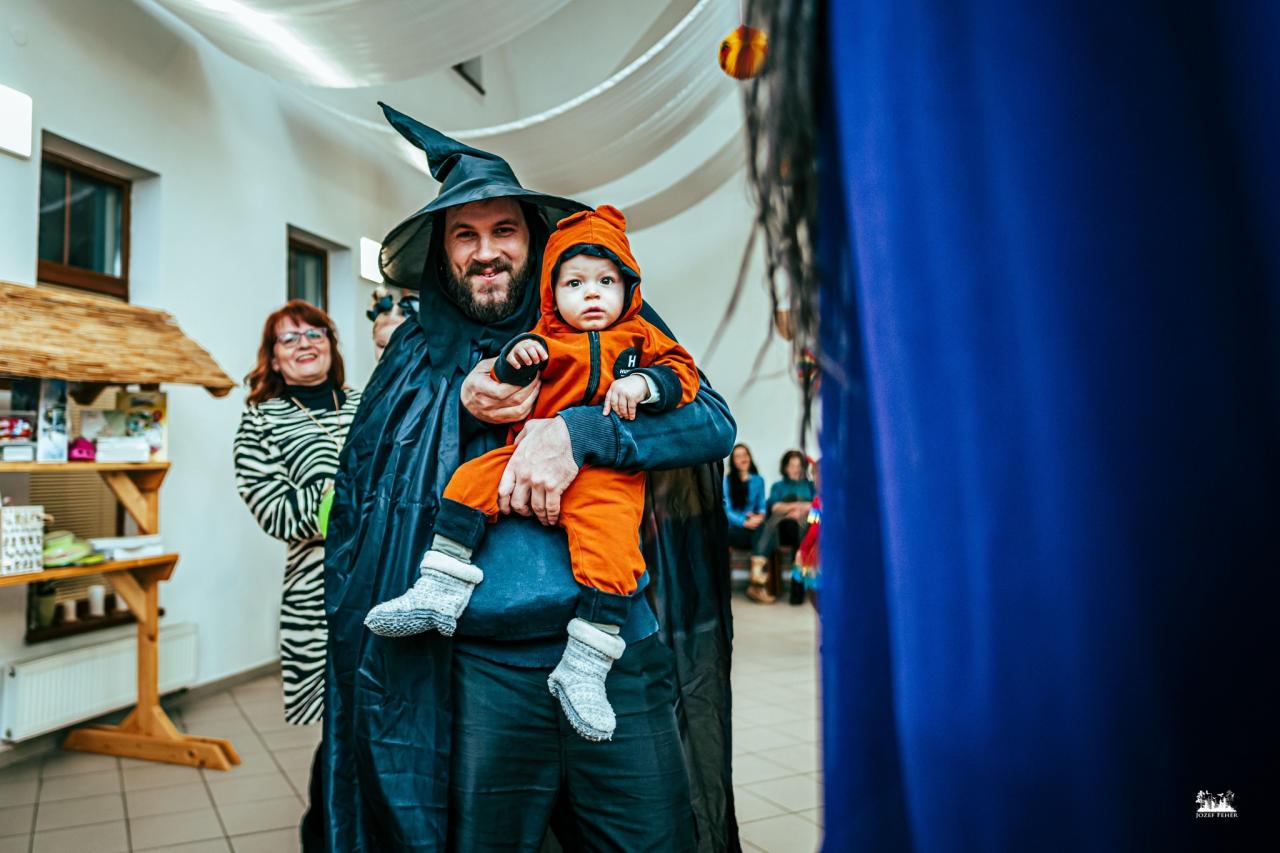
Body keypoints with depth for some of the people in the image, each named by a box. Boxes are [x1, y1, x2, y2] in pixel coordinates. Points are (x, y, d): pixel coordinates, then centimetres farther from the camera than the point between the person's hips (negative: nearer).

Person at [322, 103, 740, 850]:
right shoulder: (419, 357, 11)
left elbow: (715, 421, -5)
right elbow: (364, 491, 7)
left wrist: (579, 430, -21)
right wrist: (461, 406, -9)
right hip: (484, 666, 1)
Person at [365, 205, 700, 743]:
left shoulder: (640, 337, 17)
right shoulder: (544, 339, 20)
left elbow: (682, 371, 8)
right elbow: (501, 387, 12)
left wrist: (641, 383, -11)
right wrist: (517, 355, -10)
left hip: (606, 470, -3)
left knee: (610, 537, -26)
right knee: (471, 479, -15)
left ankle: (585, 666, -21)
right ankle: (439, 593, -8)